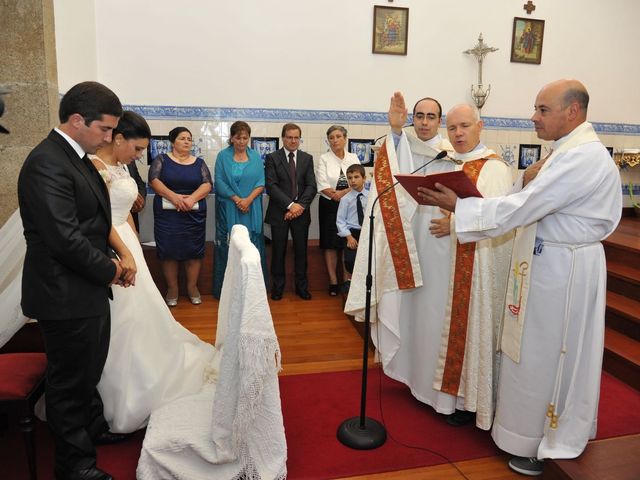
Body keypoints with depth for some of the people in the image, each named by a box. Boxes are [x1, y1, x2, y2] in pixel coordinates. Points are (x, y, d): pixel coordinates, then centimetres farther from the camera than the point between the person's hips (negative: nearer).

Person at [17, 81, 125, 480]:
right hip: (66, 296, -9)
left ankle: (93, 428, 45)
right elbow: (65, 238, -26)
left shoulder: (76, 158, 9)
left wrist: (111, 258, 3)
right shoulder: (47, 163, -22)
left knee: (89, 369, 24)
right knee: (71, 379, 8)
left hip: (87, 289, 9)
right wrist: (108, 269, -12)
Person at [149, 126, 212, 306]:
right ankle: (172, 288, 15)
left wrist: (191, 198, -18)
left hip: (194, 214, 1)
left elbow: (207, 184, -1)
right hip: (167, 213, -1)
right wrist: (173, 196, -20)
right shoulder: (162, 160, 6)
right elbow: (154, 180, -6)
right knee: (169, 250, 1)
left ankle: (192, 287, 17)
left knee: (194, 250, 2)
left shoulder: (199, 163, 10)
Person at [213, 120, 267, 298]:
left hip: (252, 210, 2)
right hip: (228, 210, -1)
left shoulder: (256, 157, 8)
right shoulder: (223, 156, 3)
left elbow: (261, 183, 2)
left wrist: (248, 200, -13)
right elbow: (219, 182, -4)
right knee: (228, 247, 1)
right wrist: (237, 199, -14)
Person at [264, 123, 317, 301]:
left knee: (301, 250, 8)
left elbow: (311, 186, 2)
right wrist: (290, 205, -17)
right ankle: (277, 287, 19)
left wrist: (300, 205, -13)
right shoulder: (272, 158, 0)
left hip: (301, 211, 2)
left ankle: (301, 286, 20)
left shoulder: (307, 158, 9)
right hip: (279, 212, -2)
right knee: (278, 251, 5)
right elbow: (271, 186, -9)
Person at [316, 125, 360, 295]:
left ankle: (347, 279, 10)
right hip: (330, 206, -1)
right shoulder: (324, 159, 3)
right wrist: (337, 196, -14)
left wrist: (343, 192, -14)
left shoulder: (353, 158, 9)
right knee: (331, 243, 1)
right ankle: (333, 281, 9)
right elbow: (323, 186, -6)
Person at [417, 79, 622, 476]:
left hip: (563, 271, -10)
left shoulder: (581, 158, -21)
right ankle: (555, 433, 37)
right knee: (542, 354, 18)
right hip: (551, 264, 10)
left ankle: (557, 448, 24)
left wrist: (458, 205, -20)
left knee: (555, 358, 4)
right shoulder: (573, 150, 12)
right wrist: (528, 182, -9)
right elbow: (534, 205, 11)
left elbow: (518, 209, -25)